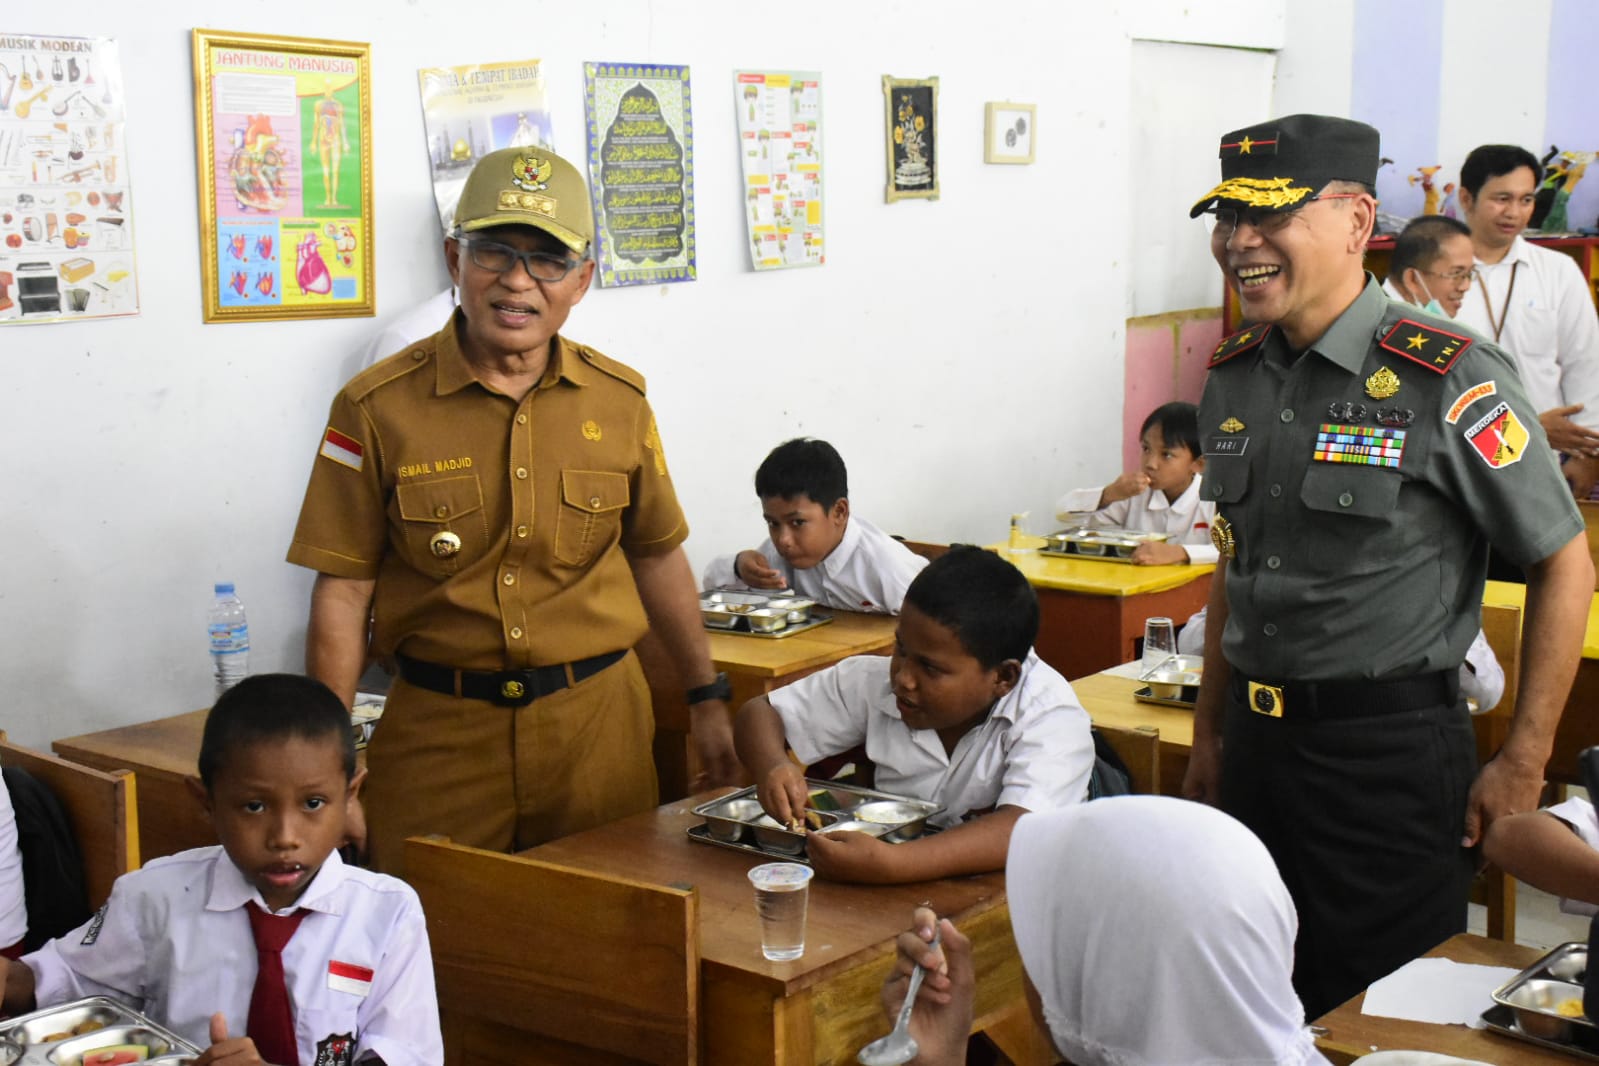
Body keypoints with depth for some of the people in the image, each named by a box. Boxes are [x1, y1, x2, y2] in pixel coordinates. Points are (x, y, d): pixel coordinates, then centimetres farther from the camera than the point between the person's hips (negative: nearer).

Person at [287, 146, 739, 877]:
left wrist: (706, 698, 18)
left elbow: (657, 557, 14)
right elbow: (342, 595, -5)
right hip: (440, 733, -2)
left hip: (598, 724, 2)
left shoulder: (619, 400, 3)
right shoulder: (377, 408, -5)